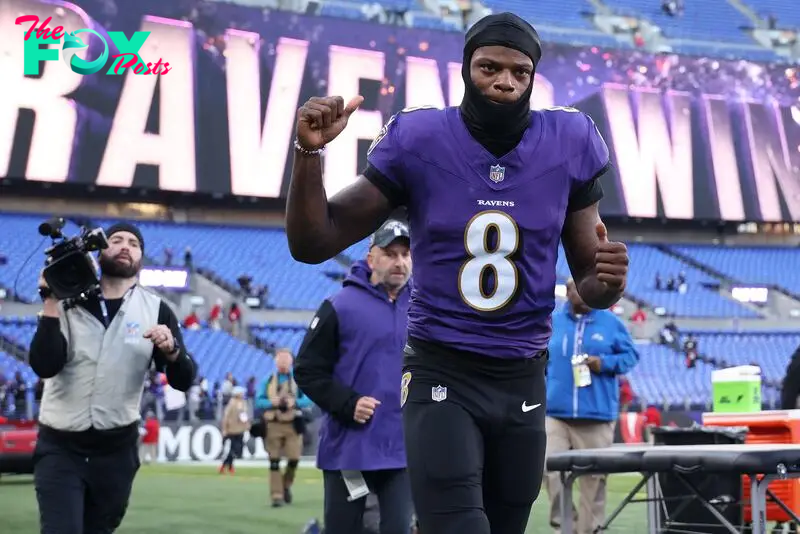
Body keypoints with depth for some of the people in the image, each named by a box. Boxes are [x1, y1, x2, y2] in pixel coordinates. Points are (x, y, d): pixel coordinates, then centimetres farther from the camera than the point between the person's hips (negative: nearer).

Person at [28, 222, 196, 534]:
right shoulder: (67, 300, -3)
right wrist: (51, 302, -21)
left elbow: (183, 381, -5)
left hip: (116, 449, 2)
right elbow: (44, 365, -16)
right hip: (60, 446, -2)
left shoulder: (155, 310, 0)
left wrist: (171, 350, -25)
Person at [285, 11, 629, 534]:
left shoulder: (568, 146, -2)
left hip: (522, 381, 3)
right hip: (440, 376, -3)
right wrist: (310, 153, -21)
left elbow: (587, 280, 6)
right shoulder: (418, 142, -7)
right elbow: (313, 245, -6)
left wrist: (606, 283, -18)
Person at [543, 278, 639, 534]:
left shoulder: (611, 322, 5)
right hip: (556, 412, 1)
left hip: (597, 413, 0)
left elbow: (631, 355, 7)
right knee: (551, 469, -11)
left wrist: (605, 363, -10)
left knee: (594, 475, 5)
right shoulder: (552, 323, 8)